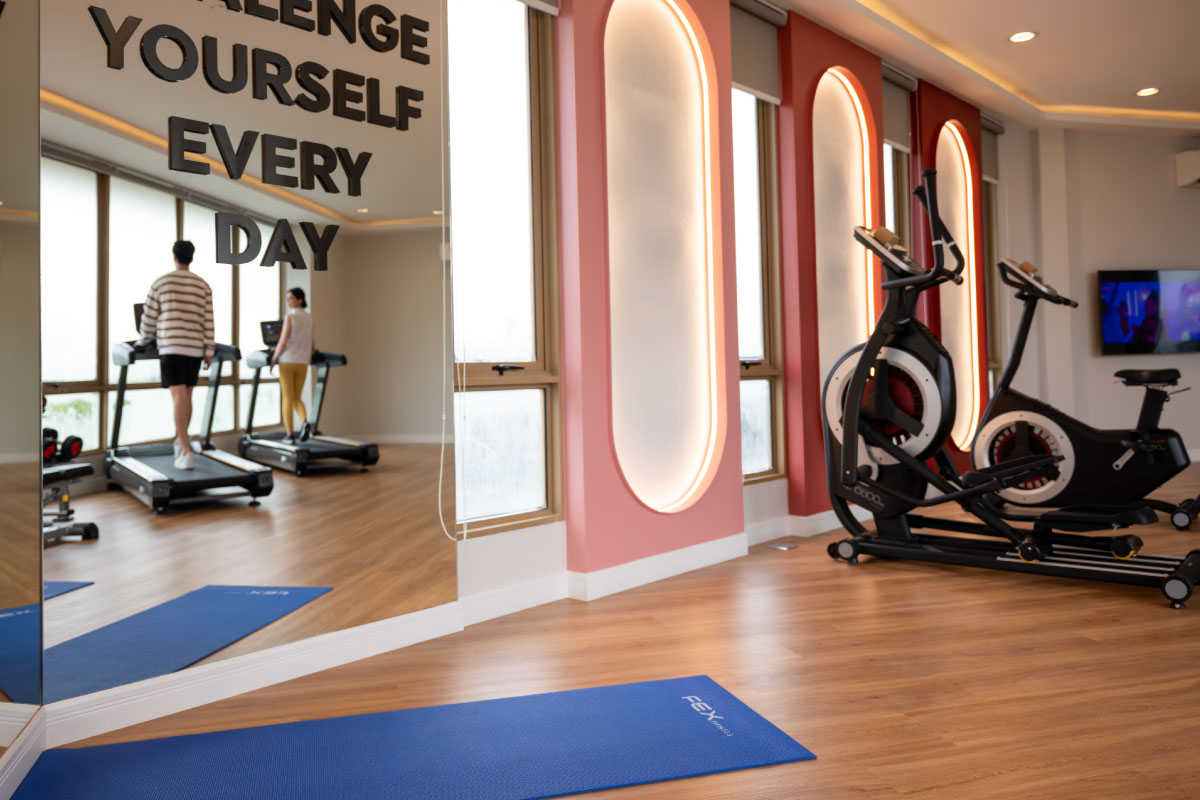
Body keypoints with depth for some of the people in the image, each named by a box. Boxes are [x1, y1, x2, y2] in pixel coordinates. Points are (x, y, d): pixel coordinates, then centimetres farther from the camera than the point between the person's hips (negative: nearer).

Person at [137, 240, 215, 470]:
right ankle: (180, 441, 26)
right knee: (186, 395, 15)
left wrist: (143, 342, 22)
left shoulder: (160, 283, 2)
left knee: (179, 397, -10)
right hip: (195, 348, 3)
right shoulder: (203, 285, 7)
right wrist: (209, 351, 4)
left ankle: (186, 451, -20)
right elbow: (208, 321, 2)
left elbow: (149, 318, 5)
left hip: (171, 347, -3)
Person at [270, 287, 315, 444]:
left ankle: (289, 434, 2)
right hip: (302, 362, 5)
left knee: (288, 399, 3)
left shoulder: (290, 317, -8)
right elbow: (312, 345, 9)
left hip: (287, 361, -5)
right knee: (297, 398, 15)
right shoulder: (309, 318, 9)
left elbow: (283, 342, -13)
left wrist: (273, 359, -5)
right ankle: (305, 422, -11)